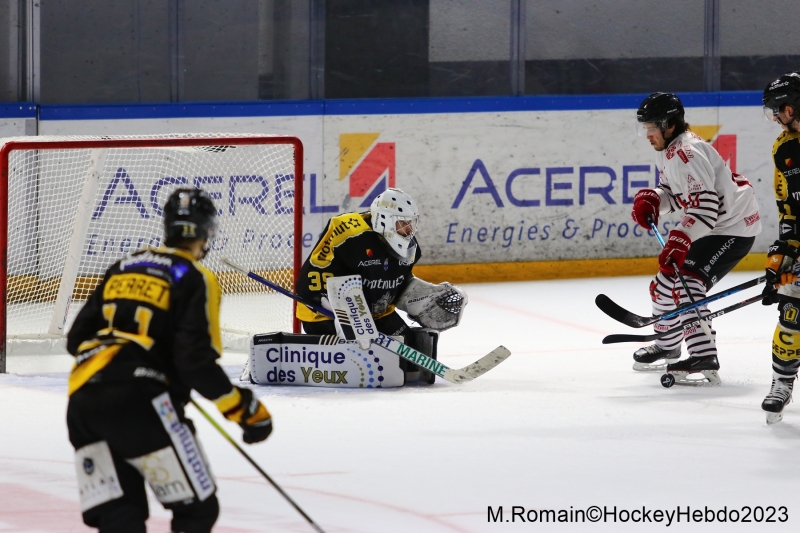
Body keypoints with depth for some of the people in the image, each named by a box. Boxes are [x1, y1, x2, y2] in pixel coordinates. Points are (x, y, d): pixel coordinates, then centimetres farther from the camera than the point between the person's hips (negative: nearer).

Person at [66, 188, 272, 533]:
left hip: (82, 398, 7)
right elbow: (195, 359, -10)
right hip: (138, 401, -7)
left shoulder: (123, 268, 22)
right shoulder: (194, 278, 2)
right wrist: (243, 408, -3)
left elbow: (77, 339, 23)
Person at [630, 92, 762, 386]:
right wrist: (650, 200, -4)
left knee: (687, 283, -25)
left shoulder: (687, 153, -25)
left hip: (733, 226, -11)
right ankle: (667, 347, 40)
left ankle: (704, 360, -33)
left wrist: (681, 239, -41)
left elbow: (705, 204, -33)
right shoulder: (667, 151, 9)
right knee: (667, 278, 18)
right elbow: (672, 193, 18)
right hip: (709, 226, 11)